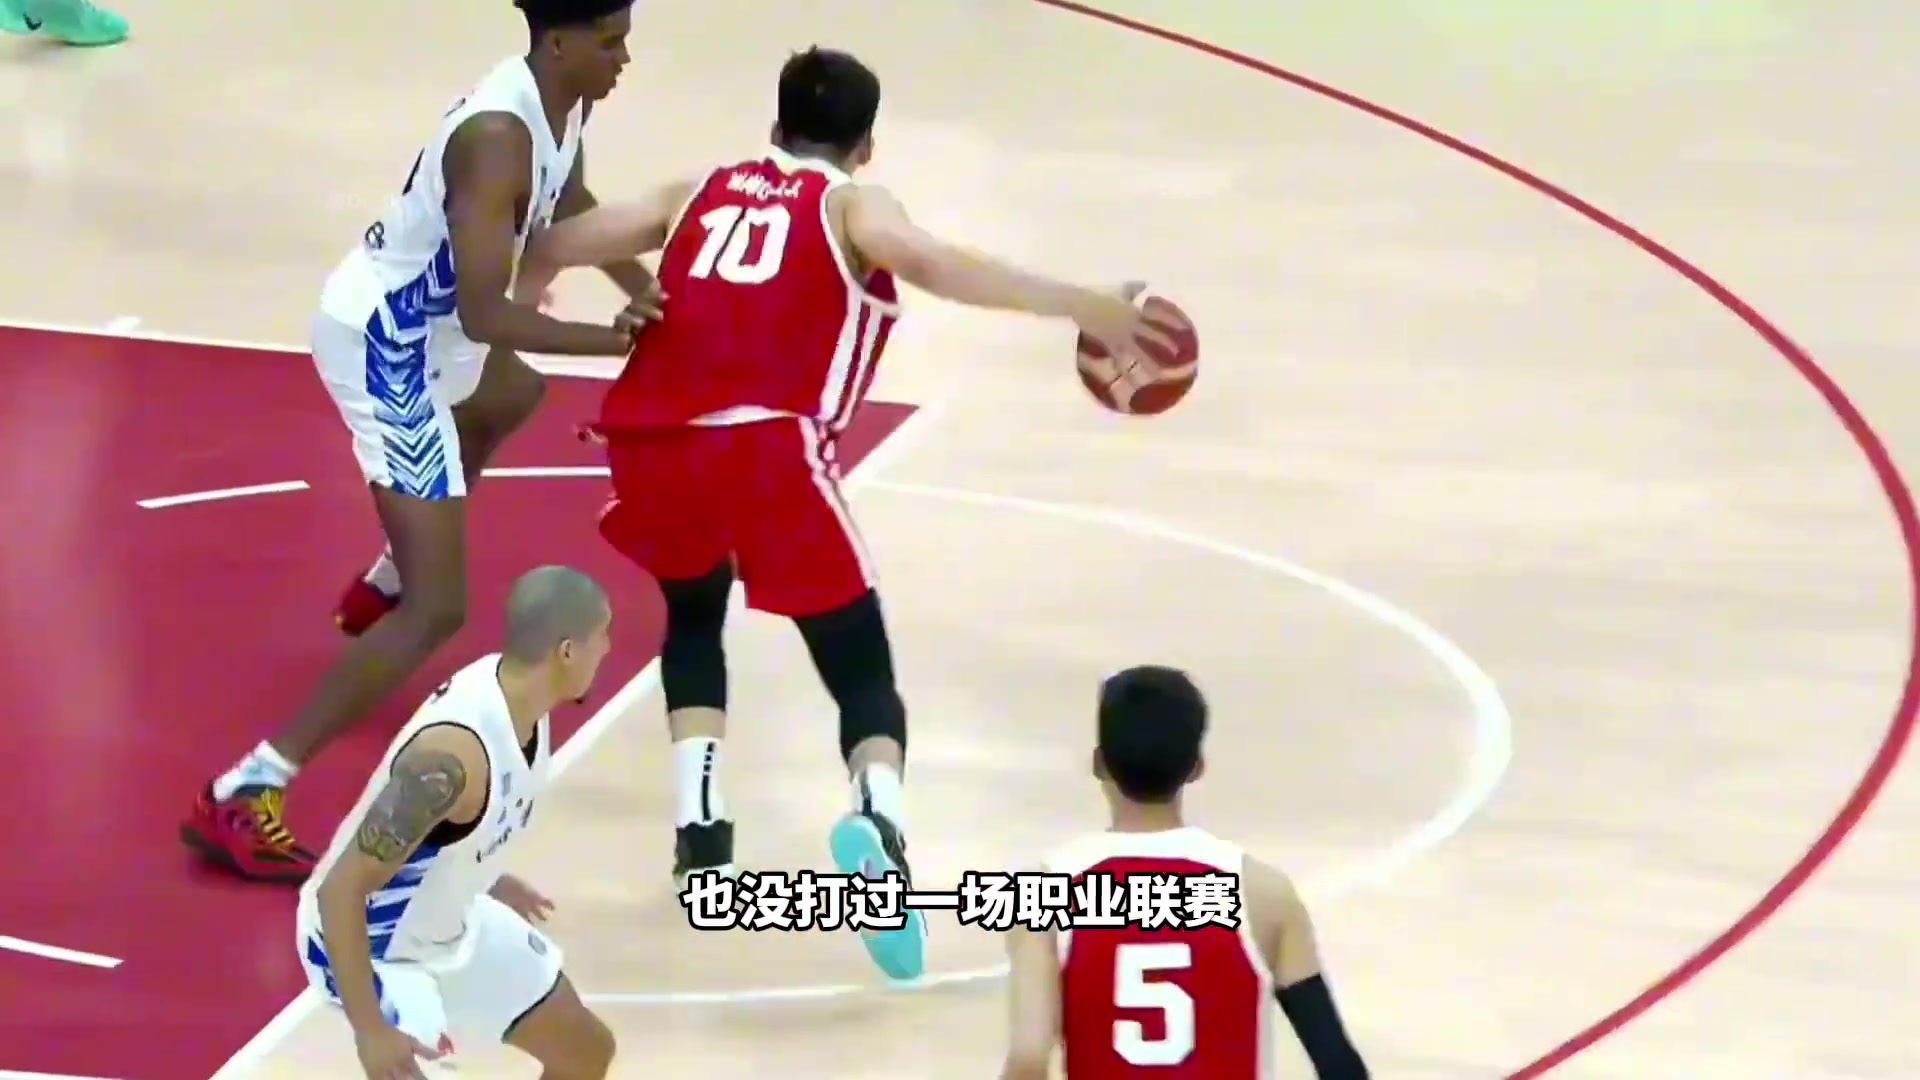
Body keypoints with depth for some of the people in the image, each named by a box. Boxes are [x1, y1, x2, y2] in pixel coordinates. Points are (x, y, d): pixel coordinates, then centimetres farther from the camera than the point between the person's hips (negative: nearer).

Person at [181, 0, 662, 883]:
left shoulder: (561, 99, 0)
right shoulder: (500, 137, -30)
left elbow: (569, 204, 22)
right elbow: (485, 316, -33)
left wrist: (641, 287, 9)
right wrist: (614, 339, -30)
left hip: (413, 321, 11)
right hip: (384, 341, -11)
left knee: (509, 396, 44)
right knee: (438, 608, -15)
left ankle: (382, 586, 61)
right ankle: (241, 798, -19)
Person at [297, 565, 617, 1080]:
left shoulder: (517, 693, -10)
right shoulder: (455, 754, -38)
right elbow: (340, 890, -35)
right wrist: (370, 1030, -34)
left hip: (447, 923, 10)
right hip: (369, 945, -10)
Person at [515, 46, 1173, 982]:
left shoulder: (699, 193, 26)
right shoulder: (850, 205, 14)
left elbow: (554, 248, 31)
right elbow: (927, 263, -8)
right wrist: (1078, 308, -14)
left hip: (653, 438, 4)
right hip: (767, 448, -4)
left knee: (693, 618, 33)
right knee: (860, 665, 1)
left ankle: (699, 824, 19)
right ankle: (878, 819, -30)